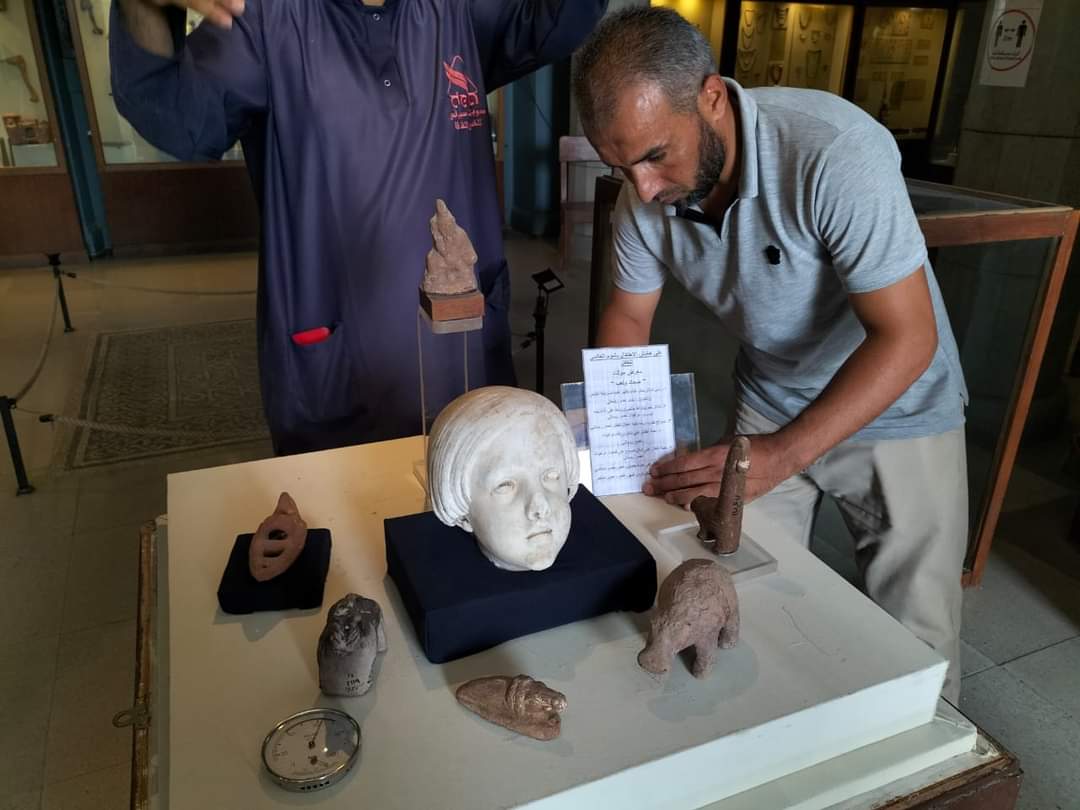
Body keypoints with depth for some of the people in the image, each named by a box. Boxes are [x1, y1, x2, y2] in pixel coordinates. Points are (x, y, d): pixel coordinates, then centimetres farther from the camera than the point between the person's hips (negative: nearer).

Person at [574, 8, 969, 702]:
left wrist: (779, 456, -36)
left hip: (895, 406, -4)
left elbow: (907, 336, -29)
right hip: (769, 404, 4)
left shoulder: (834, 152, -31)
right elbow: (630, 315, 0)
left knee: (916, 639, 5)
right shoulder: (646, 194, -14)